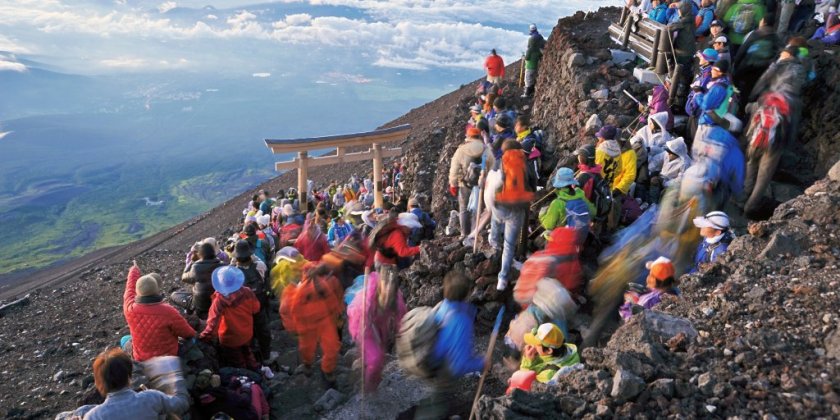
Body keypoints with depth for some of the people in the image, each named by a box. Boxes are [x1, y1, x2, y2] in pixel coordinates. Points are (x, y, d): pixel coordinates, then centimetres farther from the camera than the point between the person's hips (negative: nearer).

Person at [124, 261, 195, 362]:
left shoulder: (130, 309, -20)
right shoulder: (168, 312, -29)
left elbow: (130, 289, 4)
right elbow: (189, 334, -14)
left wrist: (134, 270, 22)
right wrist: (195, 336, 10)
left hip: (141, 361, 3)